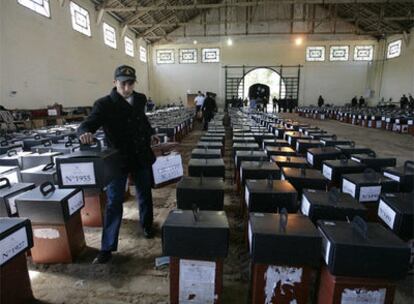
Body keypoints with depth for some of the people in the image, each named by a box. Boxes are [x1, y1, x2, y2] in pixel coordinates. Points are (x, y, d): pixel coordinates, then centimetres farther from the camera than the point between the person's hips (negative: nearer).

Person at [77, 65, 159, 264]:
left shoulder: (140, 100, 2)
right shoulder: (104, 104, -13)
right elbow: (86, 126, -22)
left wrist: (150, 134, 8)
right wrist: (85, 134, -43)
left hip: (142, 158, 5)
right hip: (119, 160, -4)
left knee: (145, 195, 19)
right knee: (113, 202, 0)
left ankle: (147, 226, 44)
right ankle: (107, 248, 13)